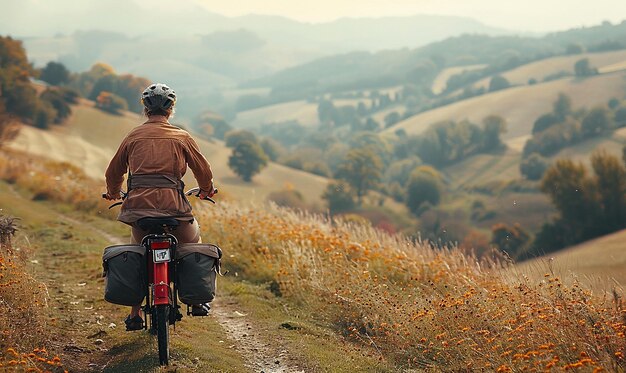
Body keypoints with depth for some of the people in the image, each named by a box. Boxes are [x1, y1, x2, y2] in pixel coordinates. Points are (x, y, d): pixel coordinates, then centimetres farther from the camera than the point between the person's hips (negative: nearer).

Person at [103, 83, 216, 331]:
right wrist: (206, 190, 36)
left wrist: (113, 193, 41)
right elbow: (203, 170, 15)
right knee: (193, 245, 25)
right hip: (172, 205, -2)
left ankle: (135, 315, 17)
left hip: (138, 205, 2)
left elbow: (113, 172, 21)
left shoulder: (133, 137, 12)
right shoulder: (181, 138, 7)